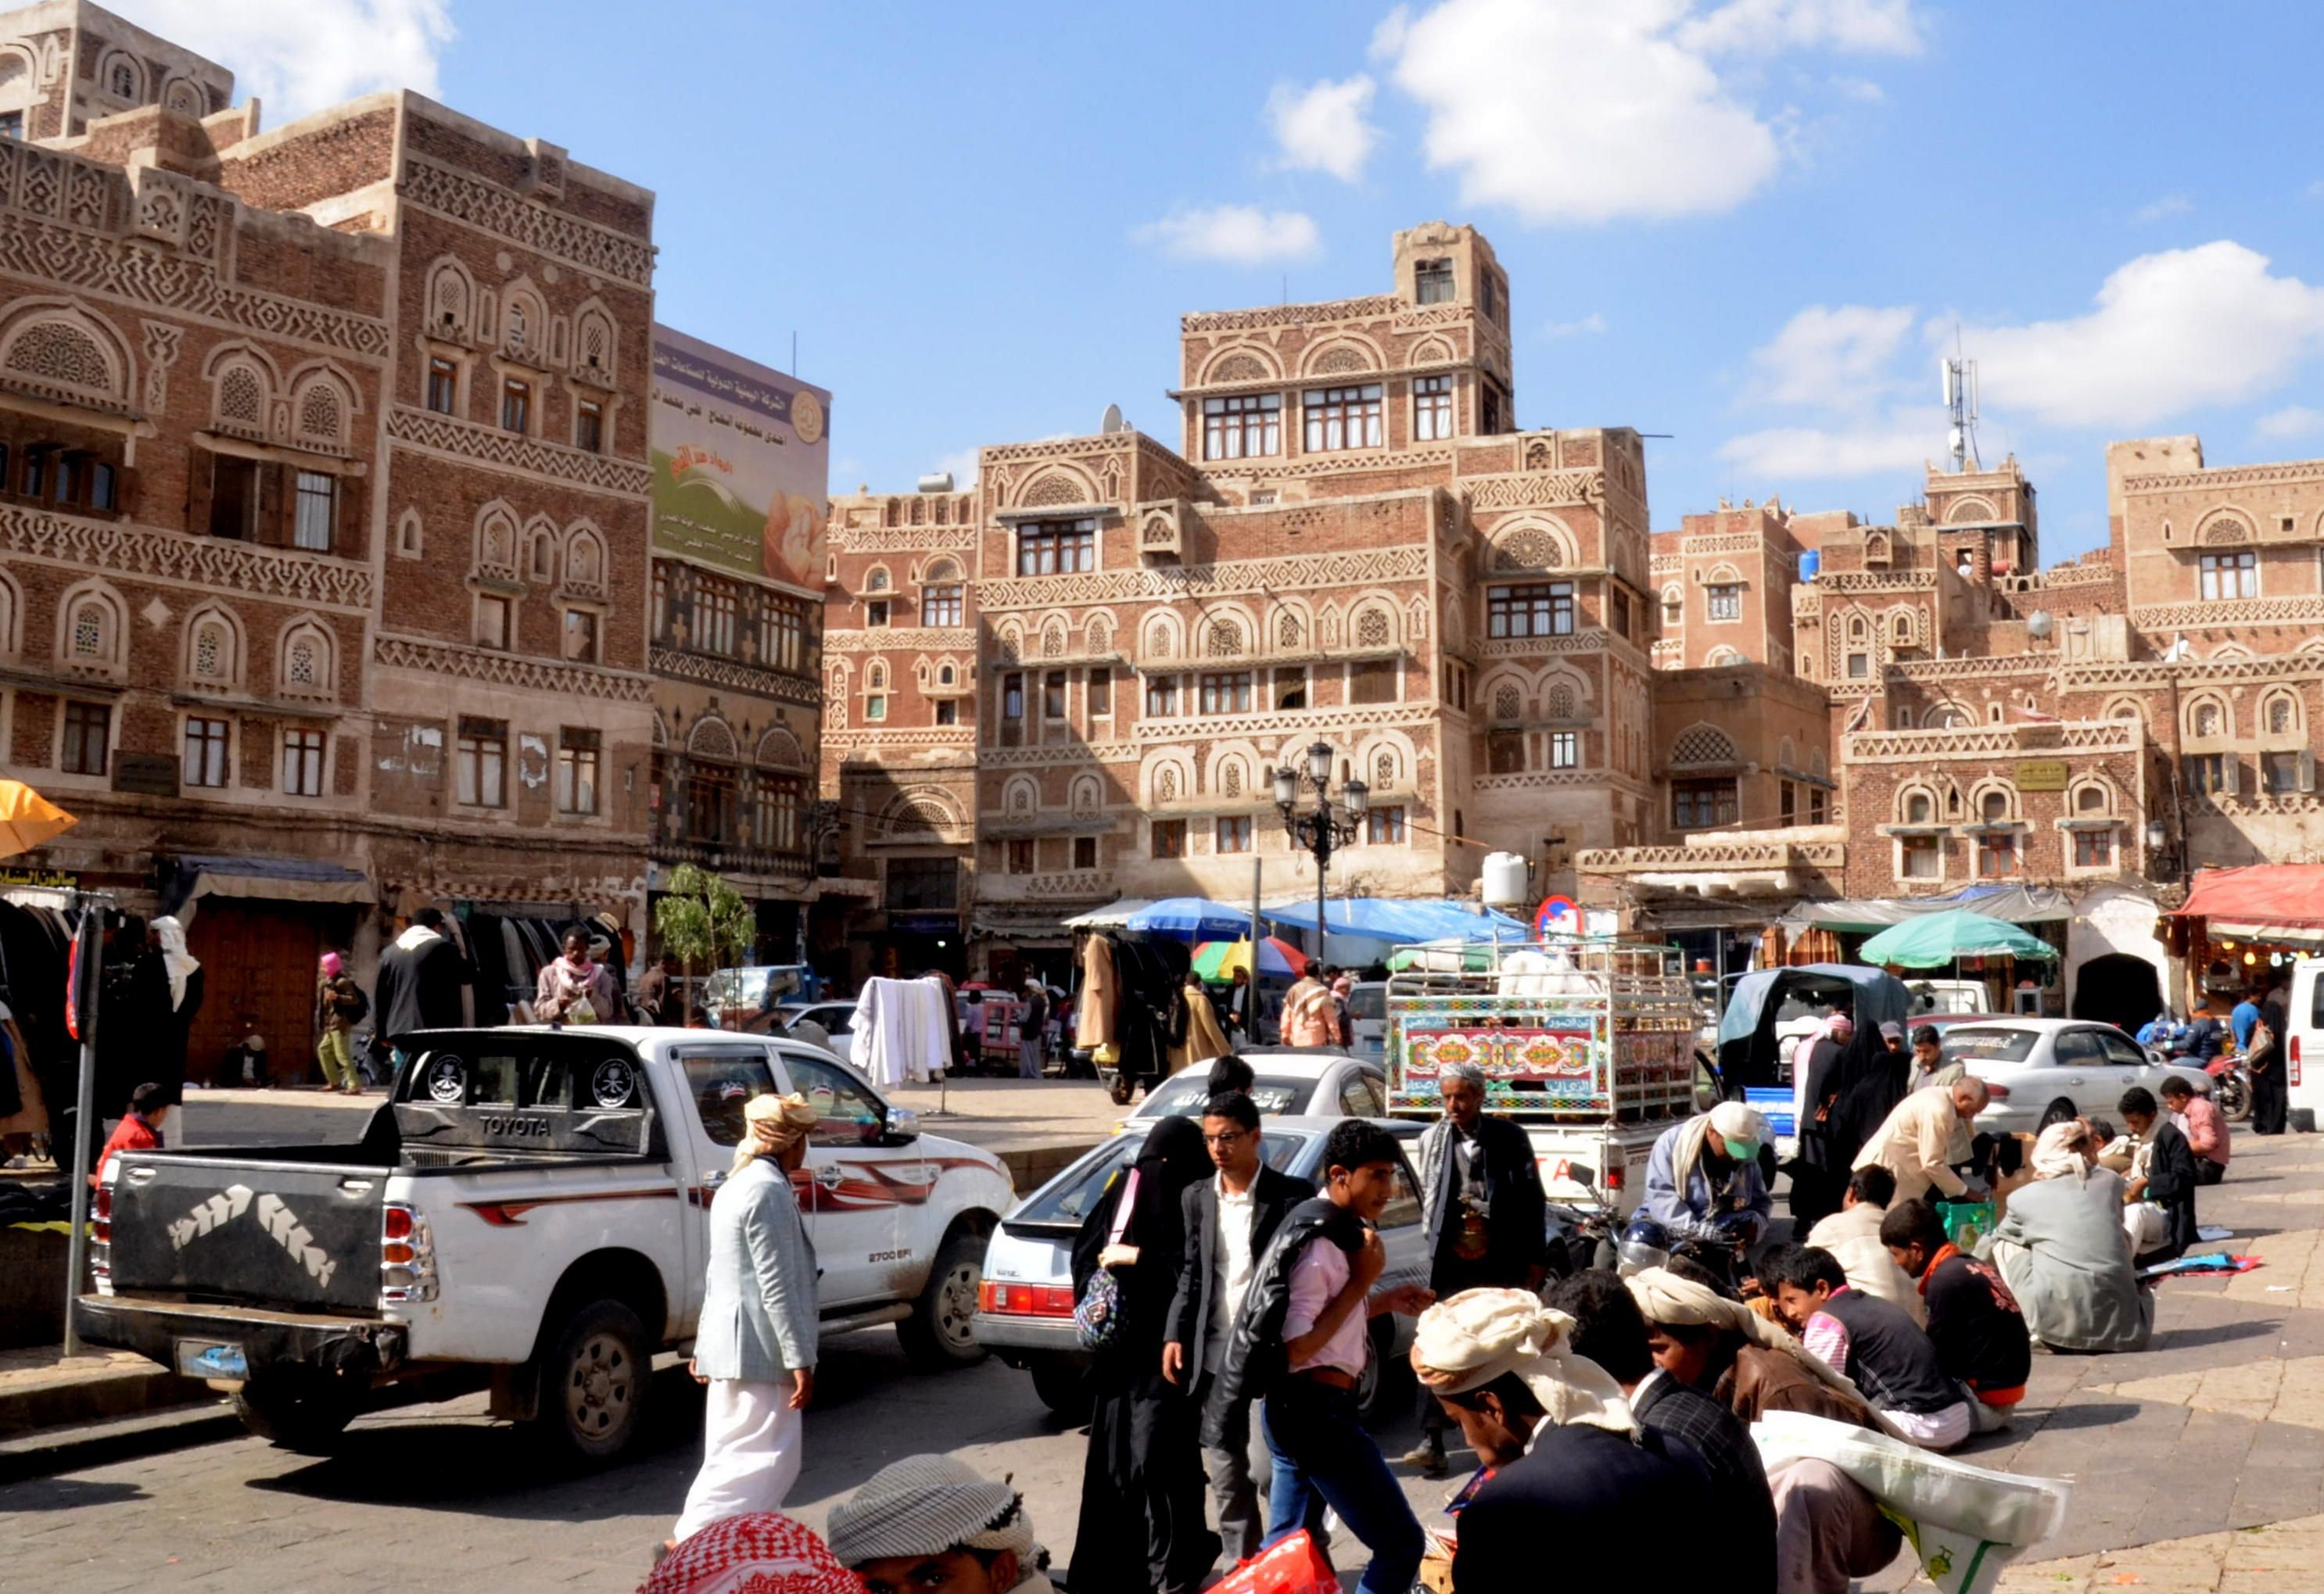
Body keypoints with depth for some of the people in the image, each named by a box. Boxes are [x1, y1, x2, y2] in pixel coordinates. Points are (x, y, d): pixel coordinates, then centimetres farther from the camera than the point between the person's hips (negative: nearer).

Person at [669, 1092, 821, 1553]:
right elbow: (778, 1286, -20)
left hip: (731, 1344, 11)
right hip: (760, 1349, -11)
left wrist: (704, 1345, 23)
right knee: (765, 1456, -6)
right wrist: (800, 1358, -18)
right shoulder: (769, 1190, -17)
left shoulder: (738, 1185, 15)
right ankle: (687, 1541, -9)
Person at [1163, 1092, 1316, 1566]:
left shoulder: (1292, 1196, -6)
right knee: (1226, 1477, 10)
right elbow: (1191, 1274, 13)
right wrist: (1176, 1335, 3)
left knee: (1268, 1469, -8)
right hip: (1214, 1354, 5)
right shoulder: (1197, 1197, 9)